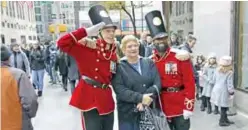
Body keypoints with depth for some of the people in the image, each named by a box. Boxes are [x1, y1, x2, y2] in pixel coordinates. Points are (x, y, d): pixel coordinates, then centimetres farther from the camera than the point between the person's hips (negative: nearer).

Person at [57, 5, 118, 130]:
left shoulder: (113, 53, 9)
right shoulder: (87, 49, -9)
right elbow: (62, 43, -21)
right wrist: (87, 32, -21)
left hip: (107, 100, 6)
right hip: (90, 99, -6)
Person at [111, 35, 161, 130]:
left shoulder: (149, 63, 7)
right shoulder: (119, 67, -4)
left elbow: (157, 83, -3)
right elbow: (120, 90, -14)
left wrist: (145, 100, -16)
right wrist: (140, 98, -22)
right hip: (128, 114, -3)